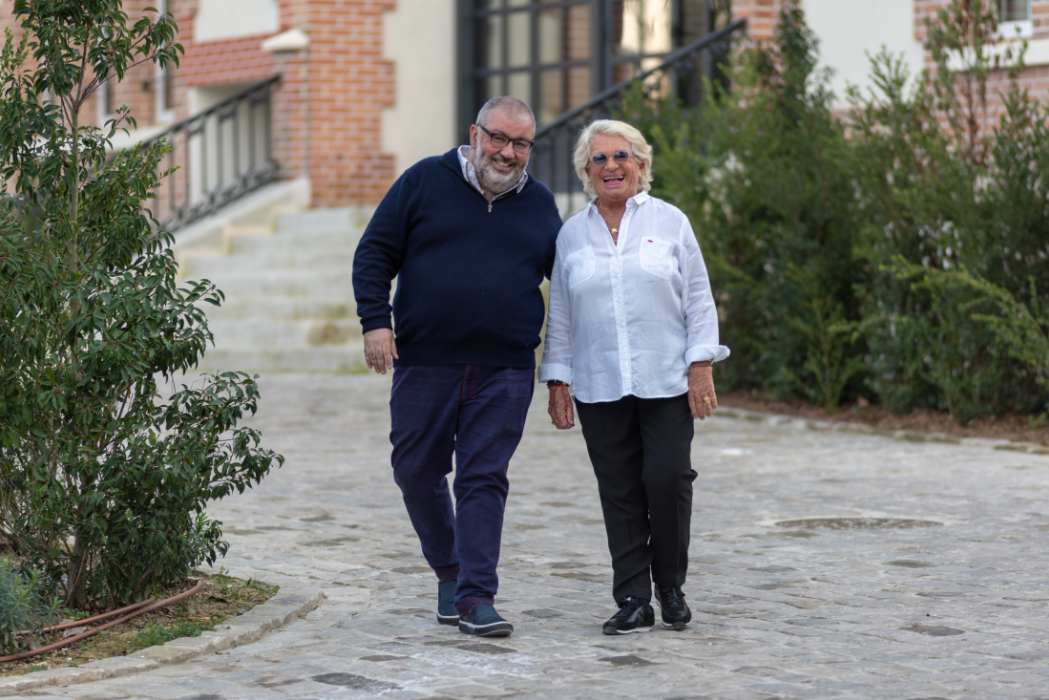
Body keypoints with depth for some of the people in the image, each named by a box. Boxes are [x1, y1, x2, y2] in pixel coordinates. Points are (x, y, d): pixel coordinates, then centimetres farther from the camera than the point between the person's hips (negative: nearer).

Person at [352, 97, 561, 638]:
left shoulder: (540, 204, 10)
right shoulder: (424, 182, 2)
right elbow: (374, 254, 3)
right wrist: (375, 321, -9)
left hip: (505, 370, 0)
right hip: (424, 363, 0)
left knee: (484, 480, -4)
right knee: (417, 473, 8)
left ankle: (475, 597, -3)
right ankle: (449, 569, 29)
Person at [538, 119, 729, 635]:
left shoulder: (669, 222, 5)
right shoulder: (572, 235, 10)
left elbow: (698, 299, 4)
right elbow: (561, 316, 12)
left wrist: (701, 366, -4)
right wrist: (557, 382, 7)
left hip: (666, 381, -2)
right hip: (599, 388, 2)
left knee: (667, 480, -9)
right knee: (620, 494, 1)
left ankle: (671, 587, 12)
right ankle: (632, 600, 7)